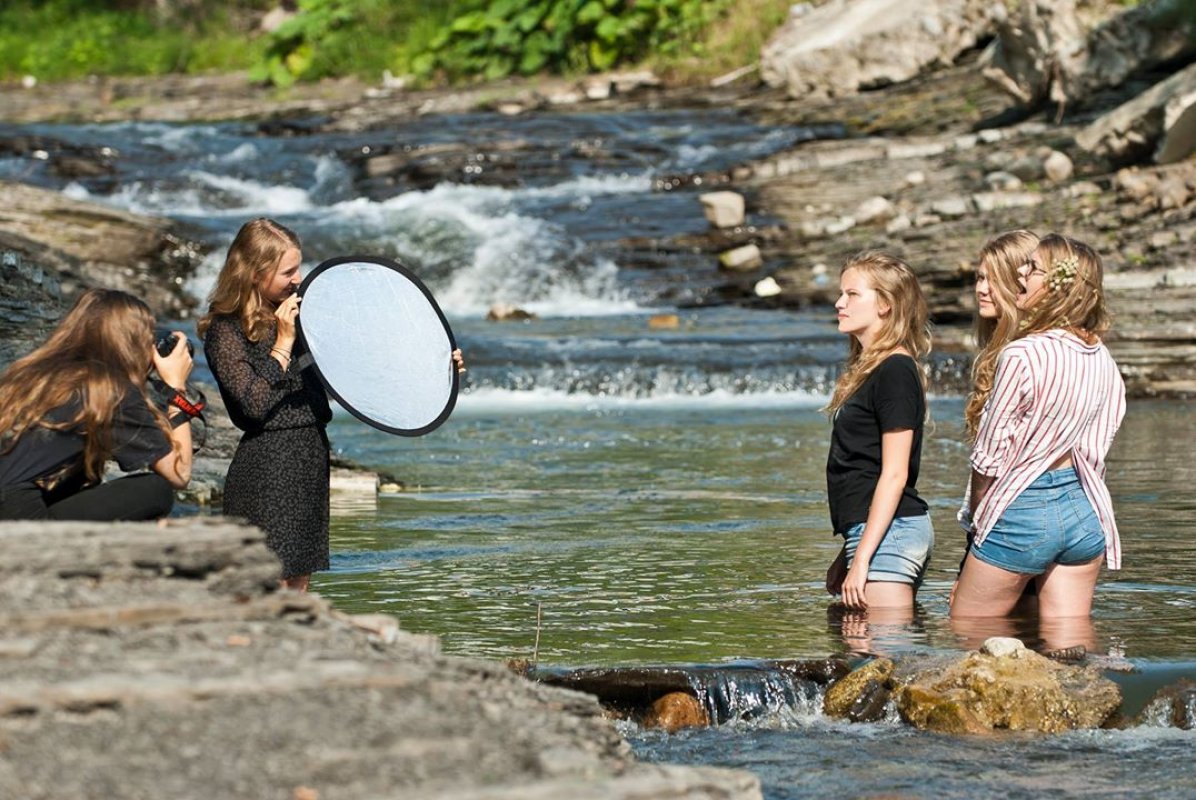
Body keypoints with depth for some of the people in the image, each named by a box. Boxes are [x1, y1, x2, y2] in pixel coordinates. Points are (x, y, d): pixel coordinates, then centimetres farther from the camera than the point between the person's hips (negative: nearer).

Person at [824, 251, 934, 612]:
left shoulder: (895, 372, -12)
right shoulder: (867, 369, 18)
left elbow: (894, 475, -17)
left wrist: (862, 557, -19)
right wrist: (848, 553, 24)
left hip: (890, 531, -10)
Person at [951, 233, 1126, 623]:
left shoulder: (1022, 354, -16)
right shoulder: (1102, 360, 4)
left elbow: (988, 457, -10)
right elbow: (1096, 450, 11)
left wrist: (979, 516, 6)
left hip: (1023, 513, -7)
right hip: (1085, 512, 7)